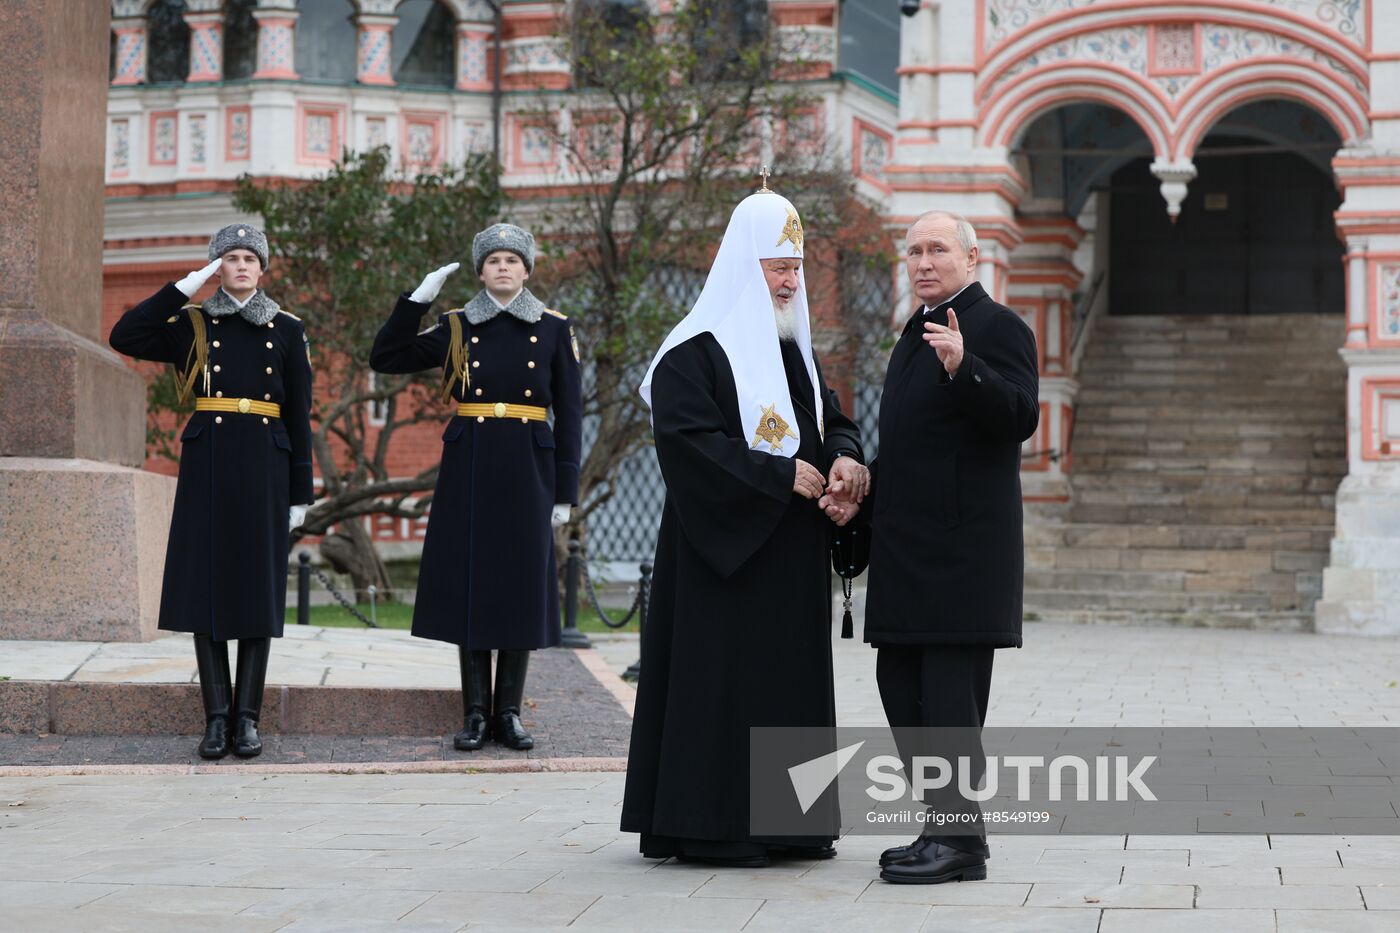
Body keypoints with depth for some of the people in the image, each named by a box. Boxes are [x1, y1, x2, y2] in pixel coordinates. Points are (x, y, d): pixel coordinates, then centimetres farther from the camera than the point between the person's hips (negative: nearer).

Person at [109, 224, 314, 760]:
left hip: (264, 466, 0)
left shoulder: (287, 330, 8)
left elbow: (299, 415, 6)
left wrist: (301, 491, 2)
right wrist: (183, 287, -5)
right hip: (208, 462, 0)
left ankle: (247, 718, 4)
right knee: (207, 585, -2)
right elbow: (124, 338, -6)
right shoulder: (192, 325, 8)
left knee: (259, 587, -1)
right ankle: (216, 717, 3)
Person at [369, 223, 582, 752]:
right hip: (469, 471, 1)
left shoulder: (554, 330, 4)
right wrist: (418, 299, -7)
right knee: (470, 586, 1)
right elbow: (384, 359, 1)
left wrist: (565, 490, -1)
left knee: (521, 588, 2)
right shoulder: (457, 328, 6)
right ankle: (476, 713, 8)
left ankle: (509, 713, 10)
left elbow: (569, 414, 4)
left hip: (527, 472, 0)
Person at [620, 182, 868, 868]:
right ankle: (712, 826, 0)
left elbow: (831, 418, 18)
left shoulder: (792, 348, 16)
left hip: (792, 550, 8)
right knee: (722, 676, -6)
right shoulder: (695, 352, -9)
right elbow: (689, 441, -19)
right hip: (723, 545, -8)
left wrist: (843, 457, -6)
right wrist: (780, 475, -20)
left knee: (792, 673, 8)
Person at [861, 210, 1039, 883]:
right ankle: (940, 827, 18)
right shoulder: (919, 331, 22)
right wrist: (870, 480, 14)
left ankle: (963, 841, -3)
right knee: (900, 683, 10)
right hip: (910, 544, 9)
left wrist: (962, 366, -31)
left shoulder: (997, 327, -6)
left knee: (950, 692, -9)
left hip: (961, 544, -9)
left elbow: (1020, 417, -19)